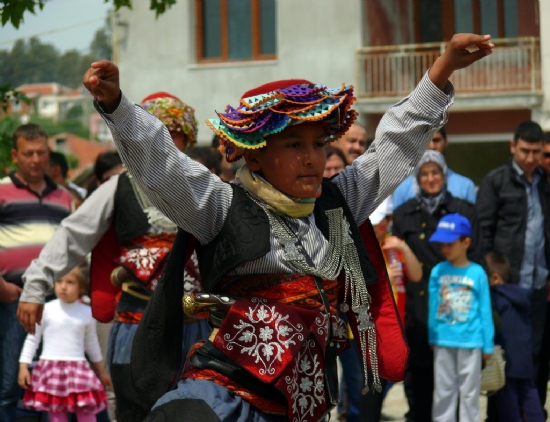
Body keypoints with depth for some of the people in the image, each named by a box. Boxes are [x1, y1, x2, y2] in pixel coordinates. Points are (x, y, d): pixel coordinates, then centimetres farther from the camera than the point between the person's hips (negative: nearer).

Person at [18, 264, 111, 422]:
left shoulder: (87, 312, 4)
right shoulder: (46, 309, -2)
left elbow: (92, 343, 18)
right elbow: (32, 339, 5)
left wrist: (101, 370, 24)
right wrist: (24, 366, -1)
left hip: (78, 370, 1)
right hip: (50, 369, -1)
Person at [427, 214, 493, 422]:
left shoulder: (477, 273, -6)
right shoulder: (438, 271, -1)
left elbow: (485, 311, -1)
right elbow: (433, 308, 6)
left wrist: (488, 345, 1)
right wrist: (432, 338, 8)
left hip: (470, 342, -2)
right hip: (443, 342, 2)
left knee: (469, 392, 8)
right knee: (443, 391, 10)